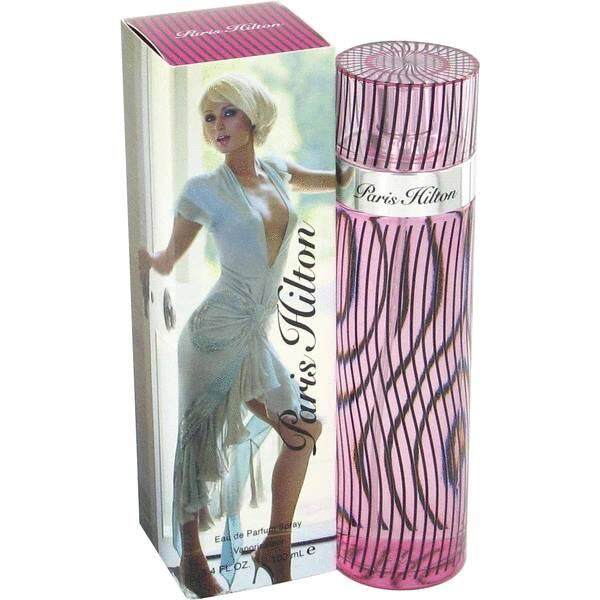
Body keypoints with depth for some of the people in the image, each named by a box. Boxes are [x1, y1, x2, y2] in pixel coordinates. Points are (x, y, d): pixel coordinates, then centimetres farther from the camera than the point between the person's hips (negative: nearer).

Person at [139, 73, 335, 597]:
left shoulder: (276, 171, 8)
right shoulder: (203, 191, -8)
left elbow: (330, 180, 28)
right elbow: (169, 259, 5)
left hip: (255, 339, 7)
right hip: (217, 334, -7)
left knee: (302, 432, 13)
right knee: (198, 441, 2)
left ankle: (277, 549, 26)